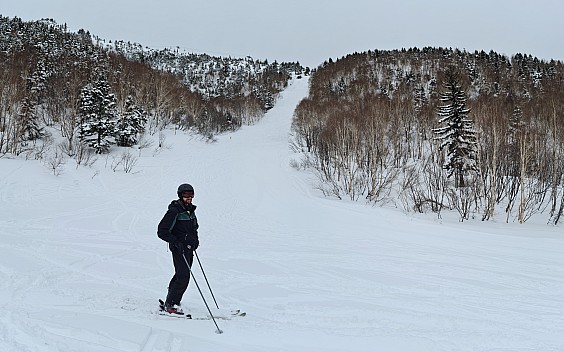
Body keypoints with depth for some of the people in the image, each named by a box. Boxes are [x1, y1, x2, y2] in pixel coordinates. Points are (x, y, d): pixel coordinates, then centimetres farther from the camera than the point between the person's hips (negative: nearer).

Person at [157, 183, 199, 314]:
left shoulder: (191, 210, 12)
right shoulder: (174, 210, -13)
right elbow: (162, 231, -16)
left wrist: (195, 239, 16)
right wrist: (175, 242, -24)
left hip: (189, 248, 8)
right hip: (179, 248, -8)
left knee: (181, 275, 13)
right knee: (183, 276, -15)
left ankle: (169, 301, 26)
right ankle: (171, 304, -6)